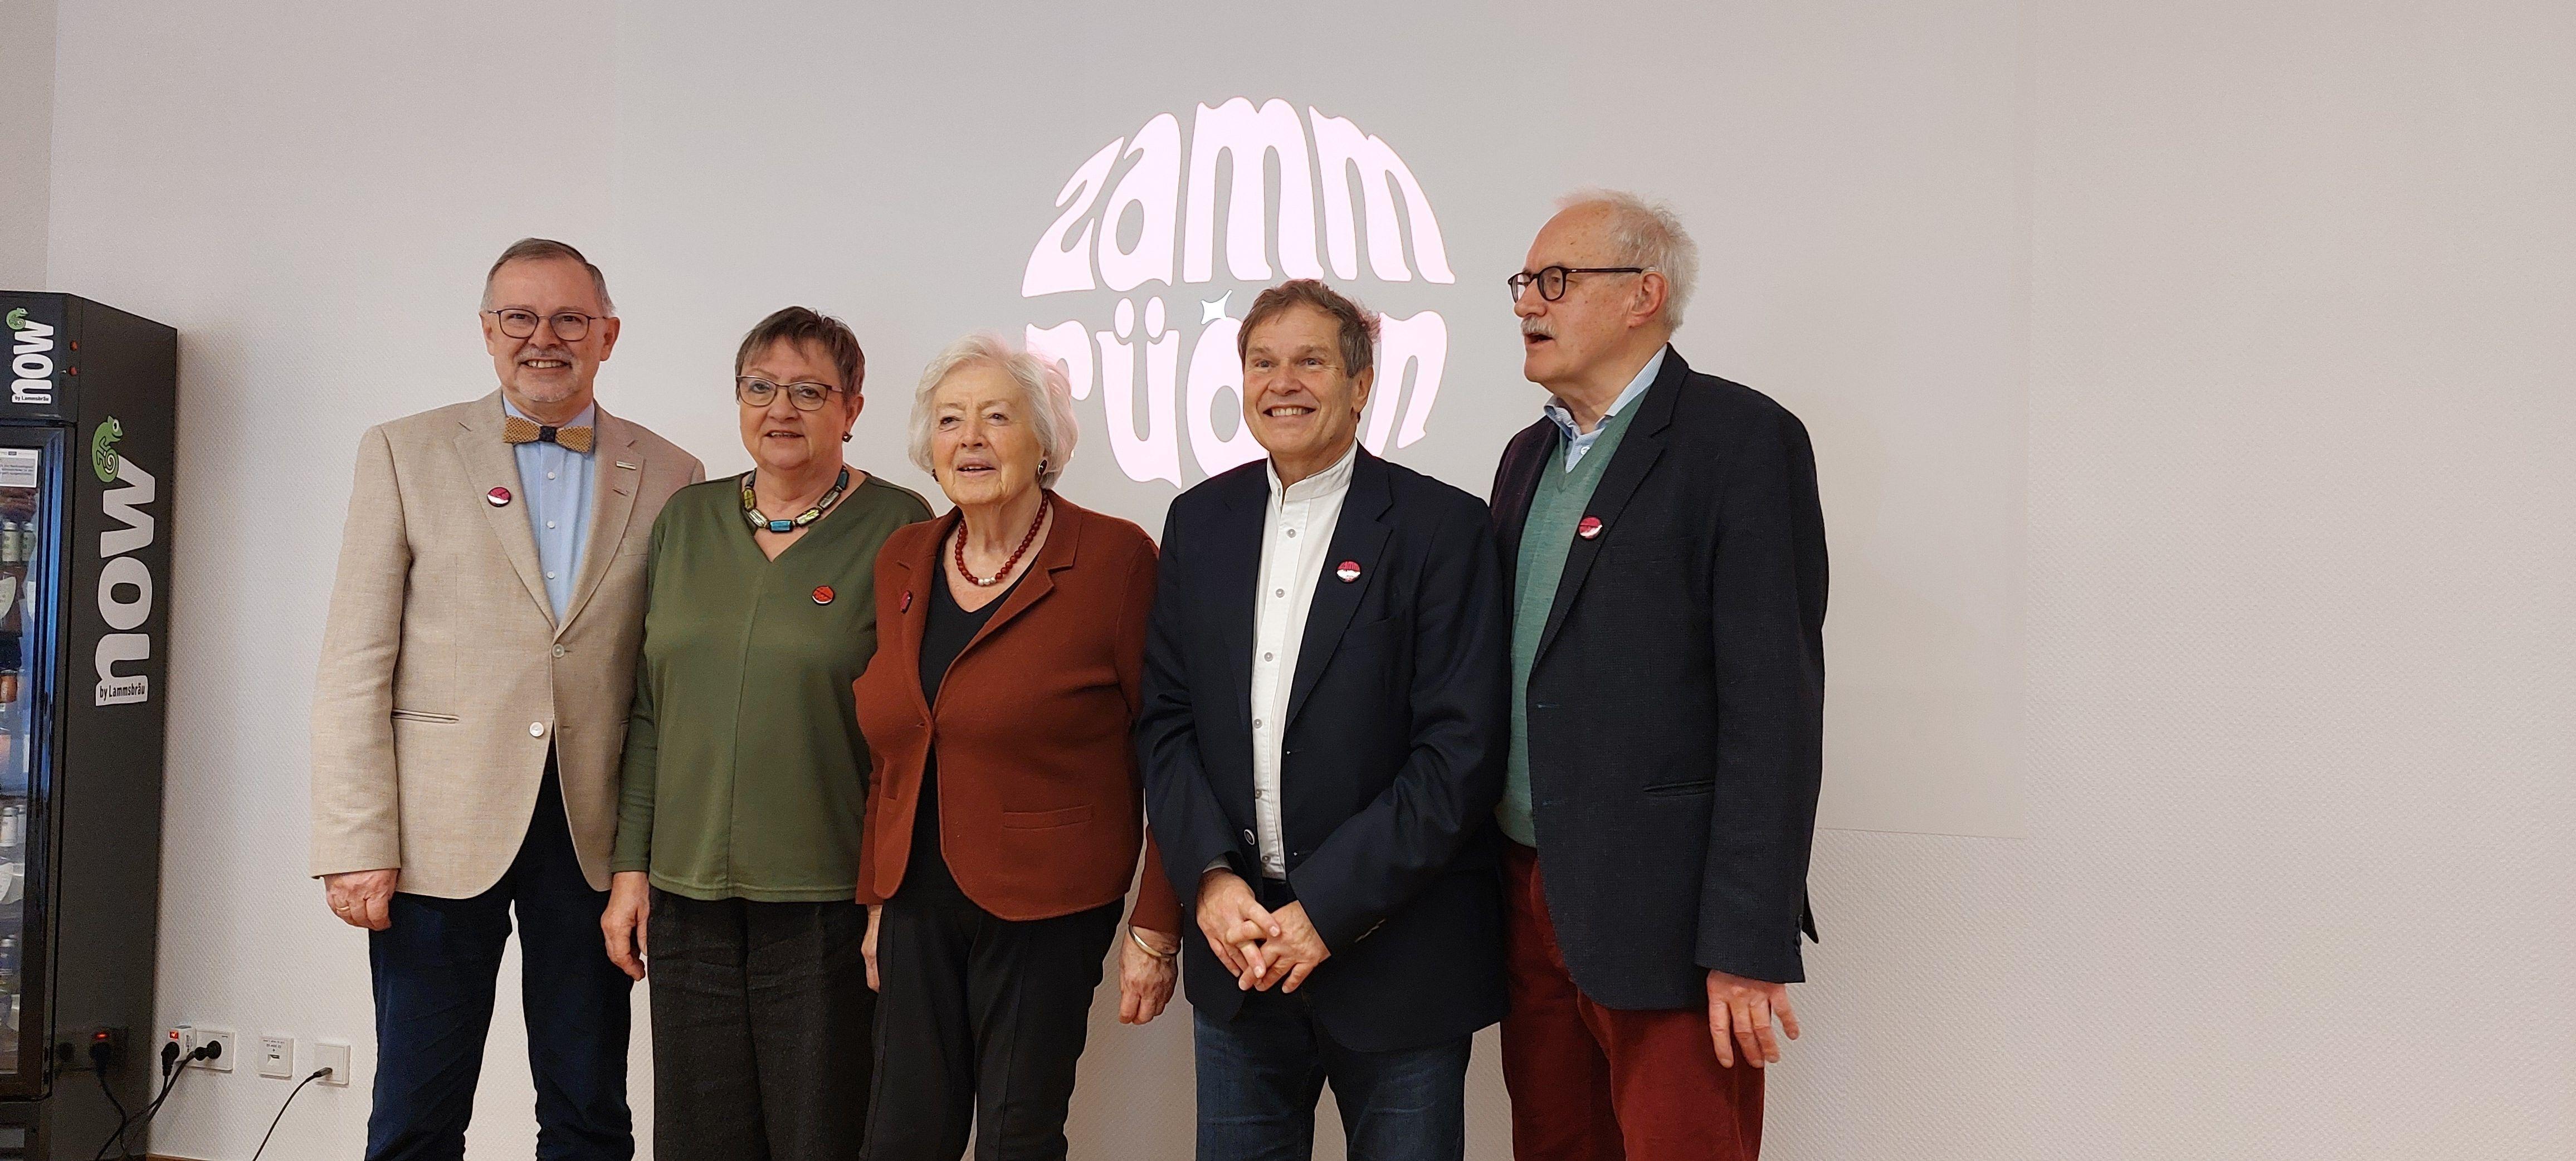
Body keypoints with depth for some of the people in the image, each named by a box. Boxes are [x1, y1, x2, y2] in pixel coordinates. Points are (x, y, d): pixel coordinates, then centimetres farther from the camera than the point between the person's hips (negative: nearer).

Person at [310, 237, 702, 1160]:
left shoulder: (667, 477, 7)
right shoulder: (404, 453, 3)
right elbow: (356, 666, -1)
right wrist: (357, 843, -9)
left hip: (594, 840, 2)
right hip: (438, 833, -1)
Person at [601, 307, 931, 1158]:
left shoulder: (897, 529, -4)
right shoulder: (687, 520, 10)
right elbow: (649, 713, 13)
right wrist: (631, 866, 8)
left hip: (826, 903, -4)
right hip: (689, 895, 4)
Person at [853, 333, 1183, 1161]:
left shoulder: (1114, 558, -9)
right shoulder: (903, 562, 8)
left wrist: (1157, 930, -10)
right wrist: (878, 900, 13)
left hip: (1046, 908, -5)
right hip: (919, 903, 5)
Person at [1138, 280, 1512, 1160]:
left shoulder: (1444, 527, -8)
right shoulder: (1200, 520, 8)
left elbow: (1462, 753, -13)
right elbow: (1166, 720, 7)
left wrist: (1327, 909, -15)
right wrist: (1211, 878, -8)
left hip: (1393, 949, -4)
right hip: (1236, 951, 4)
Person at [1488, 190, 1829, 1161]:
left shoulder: (1742, 439, -8)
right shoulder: (1529, 455, 15)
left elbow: (1773, 705, -15)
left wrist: (1749, 945, -19)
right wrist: (1504, 885, 10)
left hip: (1663, 916, -7)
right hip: (1529, 893, 7)